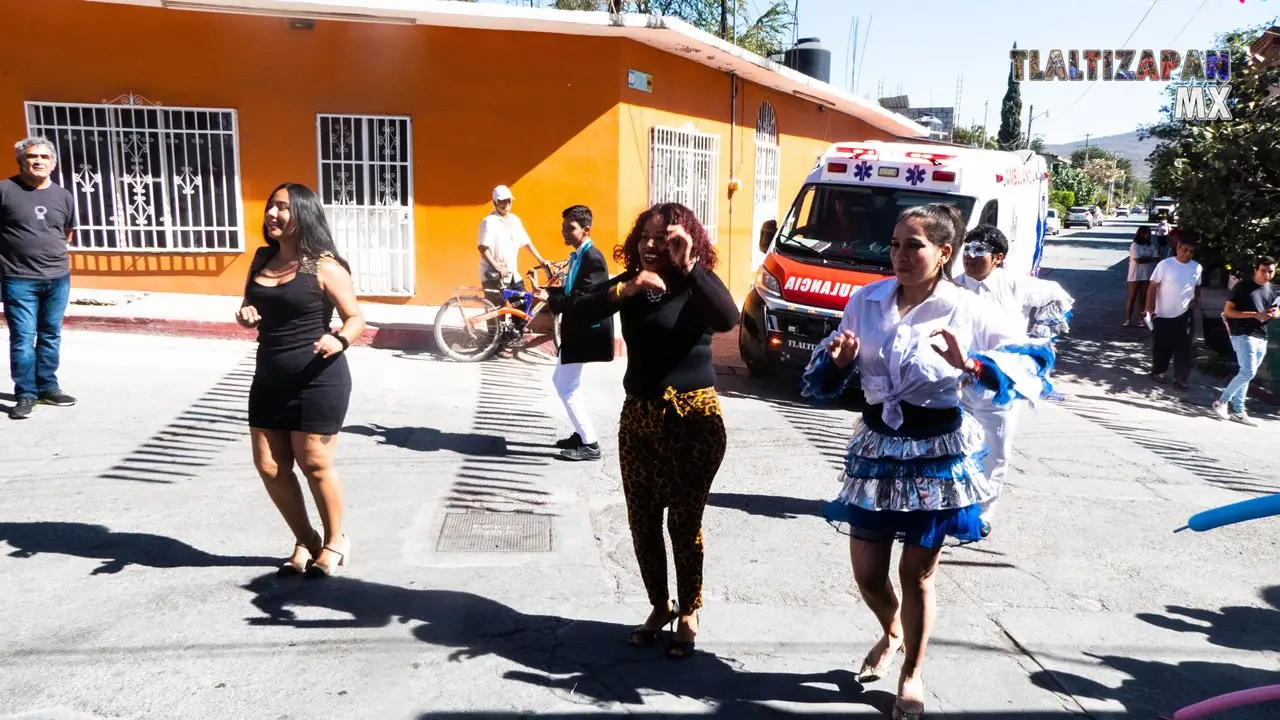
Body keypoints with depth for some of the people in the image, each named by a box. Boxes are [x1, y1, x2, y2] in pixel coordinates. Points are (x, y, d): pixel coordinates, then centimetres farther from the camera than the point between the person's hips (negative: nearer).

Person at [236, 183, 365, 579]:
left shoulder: (323, 266, -11)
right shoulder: (262, 260, 8)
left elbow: (356, 318, -9)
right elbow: (251, 308, 20)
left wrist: (340, 341, -30)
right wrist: (245, 316, -3)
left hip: (317, 380, -7)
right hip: (269, 379, 7)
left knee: (314, 464, 1)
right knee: (269, 466, 9)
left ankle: (335, 541, 23)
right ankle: (306, 542, 27)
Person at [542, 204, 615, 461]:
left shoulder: (593, 258, -20)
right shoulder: (579, 255, 11)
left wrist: (549, 300, -27)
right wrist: (549, 291, 0)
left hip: (585, 330, -11)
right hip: (576, 328, 11)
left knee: (567, 388, -5)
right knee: (560, 380, 20)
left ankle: (590, 444, 3)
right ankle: (582, 433, 29)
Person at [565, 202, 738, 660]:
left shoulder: (697, 286, -7)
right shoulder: (629, 283, 4)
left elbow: (728, 319, -29)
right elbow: (577, 316, -10)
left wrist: (689, 267, -32)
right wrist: (625, 290, -24)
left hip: (692, 417, -5)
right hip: (638, 416, 5)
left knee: (684, 521, 3)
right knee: (642, 520, 11)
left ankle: (688, 615, 22)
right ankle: (659, 607, 31)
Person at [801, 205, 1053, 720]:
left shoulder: (969, 310, -10)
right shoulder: (866, 300, 1)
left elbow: (1034, 364, -14)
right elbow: (834, 377, 10)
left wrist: (970, 366, -29)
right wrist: (837, 359, -14)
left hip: (937, 451, -3)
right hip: (875, 446, 3)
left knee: (917, 573, 9)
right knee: (867, 573, 11)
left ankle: (912, 674, 35)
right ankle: (892, 635, 46)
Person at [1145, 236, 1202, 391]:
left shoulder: (1197, 267, 2)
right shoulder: (1165, 264, -12)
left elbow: (1197, 286, 18)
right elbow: (1153, 287, -11)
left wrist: (1196, 299, -2)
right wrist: (1150, 310, -17)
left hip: (1185, 314, 3)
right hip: (1164, 315, -3)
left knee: (1183, 348, 4)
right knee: (1161, 346, 8)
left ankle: (1180, 378, 12)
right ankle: (1157, 371, 28)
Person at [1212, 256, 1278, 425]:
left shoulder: (1272, 289, 12)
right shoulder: (1243, 286, -7)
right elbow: (1227, 311, -9)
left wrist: (1275, 313, -2)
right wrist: (1255, 314, -18)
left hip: (1261, 338, 7)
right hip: (1243, 335, -6)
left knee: (1246, 374, 8)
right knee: (1248, 373, -16)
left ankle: (1237, 411, 12)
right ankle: (1221, 401, -2)